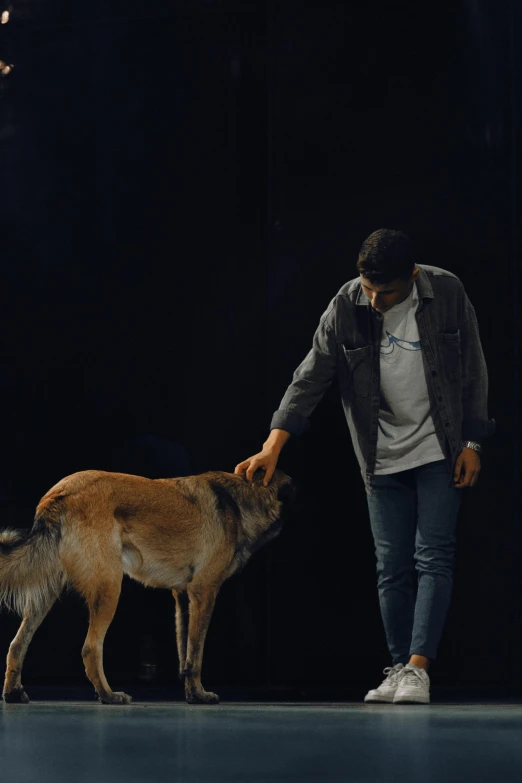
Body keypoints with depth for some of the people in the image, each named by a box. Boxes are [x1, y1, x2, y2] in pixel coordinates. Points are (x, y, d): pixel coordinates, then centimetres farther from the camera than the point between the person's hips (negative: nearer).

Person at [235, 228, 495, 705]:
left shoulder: (447, 294, -9)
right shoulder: (346, 308, -8)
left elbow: (473, 370, -1)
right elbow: (310, 378, -8)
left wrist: (472, 443, -3)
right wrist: (274, 445, -17)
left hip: (439, 451, -2)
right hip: (383, 457, 2)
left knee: (433, 558, -9)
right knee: (392, 568, 5)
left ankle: (418, 667, -12)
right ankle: (398, 669, 13)